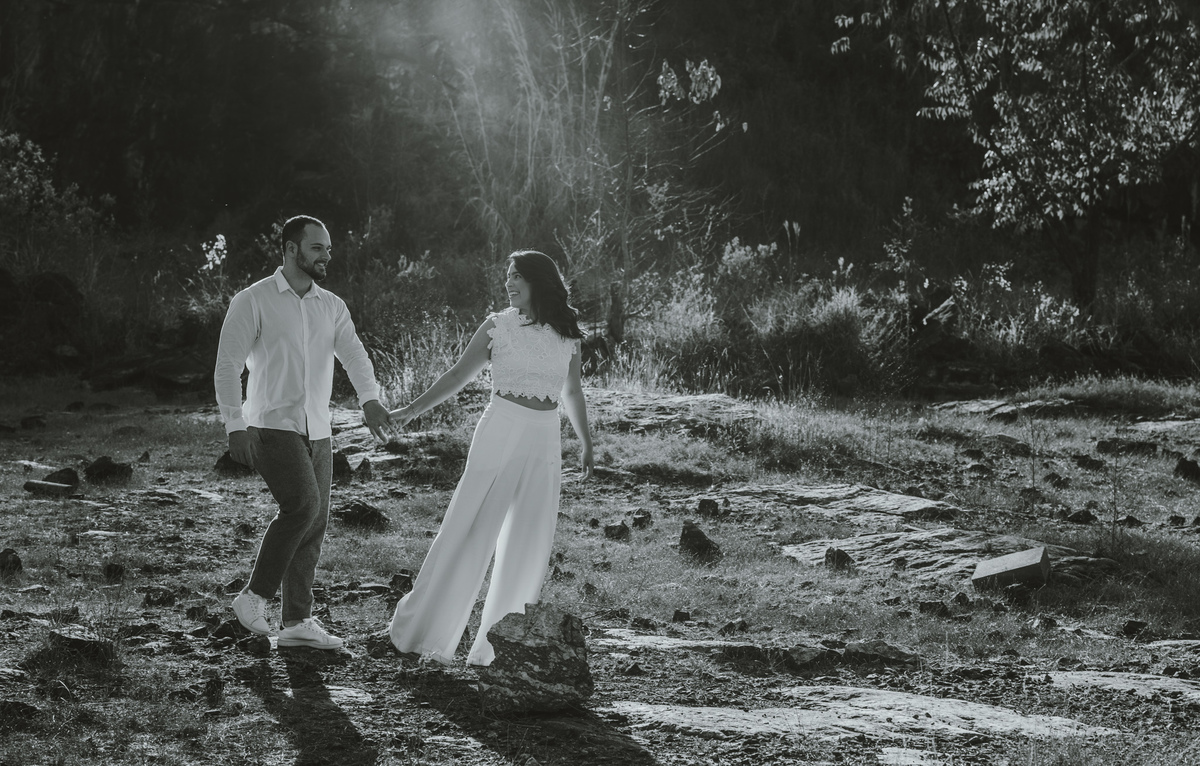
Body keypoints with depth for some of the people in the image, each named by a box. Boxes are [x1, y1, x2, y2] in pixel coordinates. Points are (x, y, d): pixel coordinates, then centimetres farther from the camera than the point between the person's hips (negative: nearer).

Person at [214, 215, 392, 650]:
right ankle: (254, 597, -8)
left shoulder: (332, 307, 12)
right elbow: (228, 365, -6)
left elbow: (352, 353, -4)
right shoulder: (253, 301, -3)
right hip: (273, 426, -6)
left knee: (315, 523, 5)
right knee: (302, 505, -22)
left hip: (317, 431, 6)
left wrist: (369, 400, -24)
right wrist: (234, 425, -16)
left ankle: (297, 621, 13)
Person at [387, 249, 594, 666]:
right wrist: (412, 410, 7)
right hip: (499, 435, -3)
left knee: (529, 545, 2)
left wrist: (586, 442, 18)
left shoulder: (567, 334, 6)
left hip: (544, 444, 3)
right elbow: (457, 376, 7)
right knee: (470, 531, -3)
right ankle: (423, 627, 8)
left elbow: (572, 392, 18)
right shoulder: (496, 326, 1)